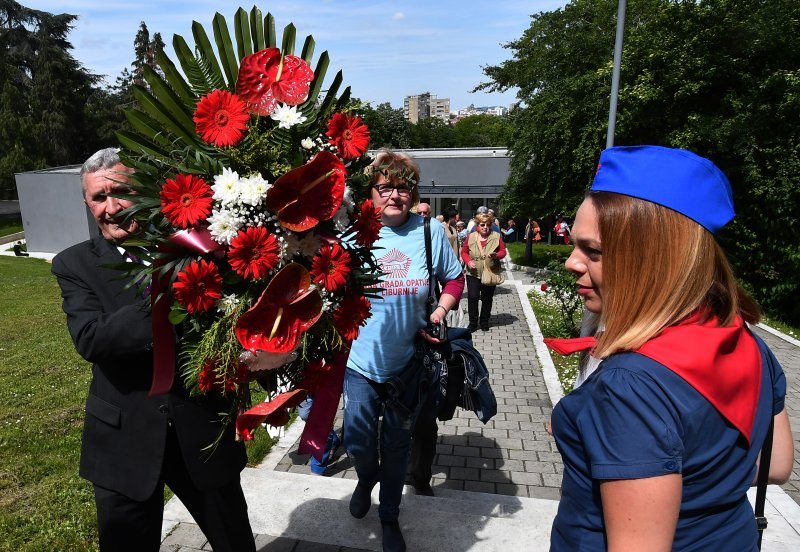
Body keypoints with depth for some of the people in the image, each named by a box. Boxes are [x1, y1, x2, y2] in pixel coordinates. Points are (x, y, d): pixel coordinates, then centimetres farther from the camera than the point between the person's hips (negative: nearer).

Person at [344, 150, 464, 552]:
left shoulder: (431, 232, -8)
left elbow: (455, 278, 5)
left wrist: (440, 312, -10)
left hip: (408, 363, 1)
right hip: (361, 360, -1)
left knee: (397, 444, 17)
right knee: (357, 440, 8)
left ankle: (390, 517, 43)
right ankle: (366, 479, 48)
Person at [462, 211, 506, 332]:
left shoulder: (496, 237, -3)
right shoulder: (471, 237, -2)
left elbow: (503, 251, 2)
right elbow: (464, 252, 6)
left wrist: (497, 255, -20)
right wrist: (468, 261, -12)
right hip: (473, 273, 0)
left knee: (487, 299, 10)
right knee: (472, 297, -5)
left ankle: (484, 322, 26)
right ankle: (473, 322, 9)